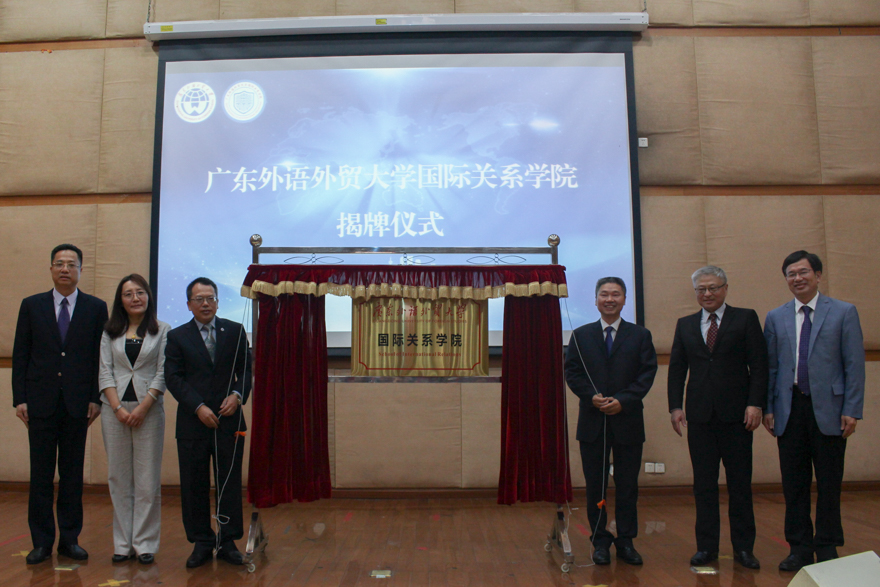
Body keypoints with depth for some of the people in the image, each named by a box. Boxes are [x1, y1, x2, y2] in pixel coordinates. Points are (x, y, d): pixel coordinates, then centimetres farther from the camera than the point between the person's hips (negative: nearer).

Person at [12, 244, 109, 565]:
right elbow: (20, 355, 5)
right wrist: (19, 398, -2)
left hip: (77, 403, 0)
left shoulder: (96, 308, 4)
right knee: (41, 474, 5)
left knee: (73, 473, 7)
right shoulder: (32, 306, 7)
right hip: (41, 402, 1)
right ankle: (42, 541, 16)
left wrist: (96, 398, -3)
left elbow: (101, 356, 3)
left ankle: (70, 539, 17)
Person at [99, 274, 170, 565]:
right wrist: (118, 407, -8)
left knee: (147, 478, 0)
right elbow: (105, 371, 4)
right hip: (115, 408, 2)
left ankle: (145, 543, 8)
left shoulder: (162, 331, 3)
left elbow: (163, 373, -2)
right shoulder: (110, 332, 10)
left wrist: (143, 407, -11)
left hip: (149, 408, -2)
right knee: (119, 476, 6)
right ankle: (123, 543, 15)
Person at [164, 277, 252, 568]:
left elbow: (246, 370, 7)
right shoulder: (177, 336, 5)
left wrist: (237, 395, -11)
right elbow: (173, 378, -2)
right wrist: (199, 407, -12)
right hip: (192, 422, 0)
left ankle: (228, 542, 17)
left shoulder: (235, 331, 8)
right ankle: (202, 543, 19)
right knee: (194, 485, 6)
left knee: (230, 482, 5)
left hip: (229, 420, 0)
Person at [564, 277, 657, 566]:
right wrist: (592, 397, -13)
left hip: (628, 420, 0)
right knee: (595, 485, 6)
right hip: (592, 421, 0)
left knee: (627, 485, 6)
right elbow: (572, 372, 3)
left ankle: (626, 542, 19)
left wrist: (623, 400, -13)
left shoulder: (640, 335, 6)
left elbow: (647, 373, -1)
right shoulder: (581, 335, 8)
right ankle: (600, 542, 17)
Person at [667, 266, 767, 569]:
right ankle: (707, 545, 16)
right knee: (704, 484, 6)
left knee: (740, 483, 5)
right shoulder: (685, 325, 12)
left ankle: (743, 547, 16)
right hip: (699, 415, 2)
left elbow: (759, 364, -1)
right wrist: (675, 406, 1)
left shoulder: (745, 318, 4)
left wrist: (755, 404, -10)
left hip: (736, 413, -2)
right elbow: (676, 368, 10)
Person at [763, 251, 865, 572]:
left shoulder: (844, 312, 3)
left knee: (829, 483, 7)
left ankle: (827, 548, 20)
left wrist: (852, 410, -8)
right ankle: (799, 547, 18)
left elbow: (854, 364, -1)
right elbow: (770, 366, 9)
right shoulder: (775, 317, 9)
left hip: (828, 409, -2)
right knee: (794, 484, 7)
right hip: (789, 409, 2)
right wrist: (768, 408, 3)